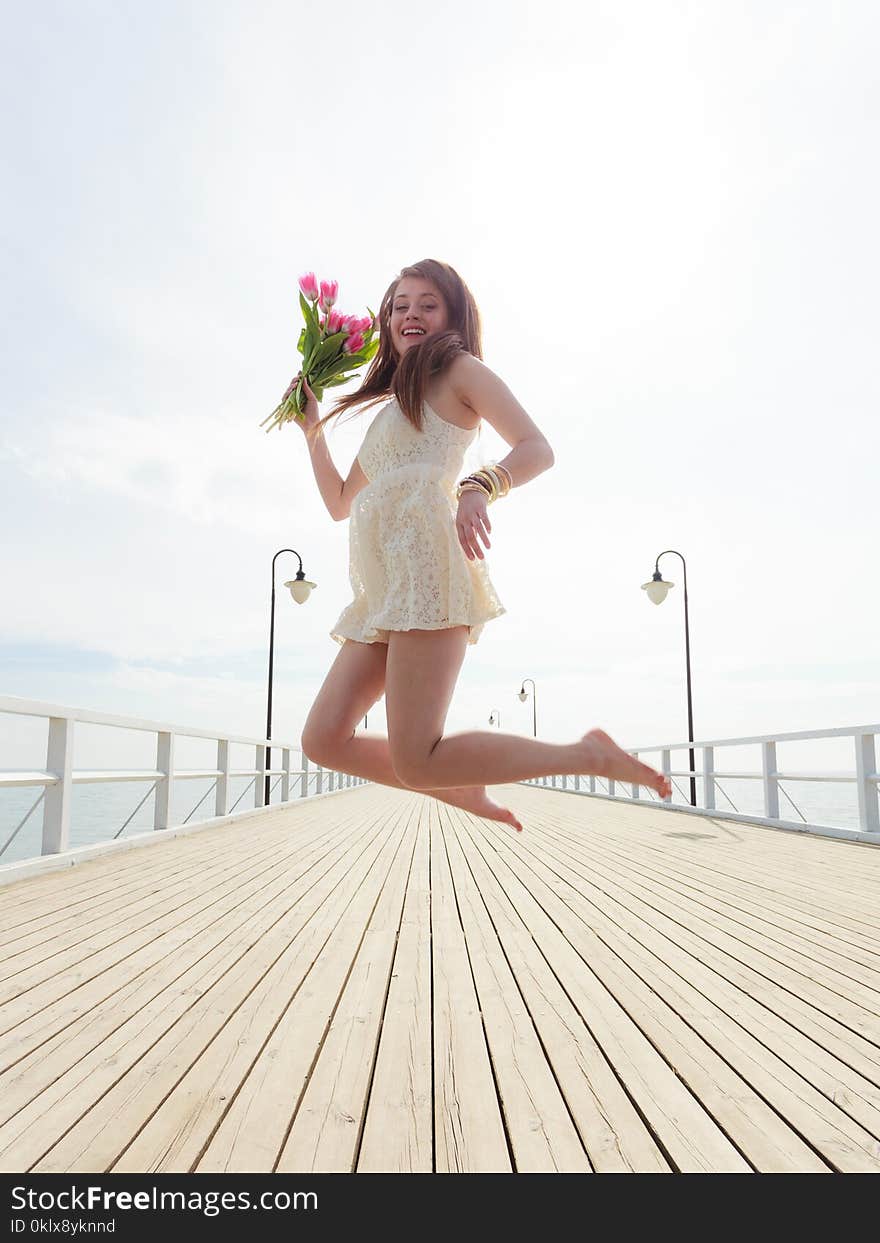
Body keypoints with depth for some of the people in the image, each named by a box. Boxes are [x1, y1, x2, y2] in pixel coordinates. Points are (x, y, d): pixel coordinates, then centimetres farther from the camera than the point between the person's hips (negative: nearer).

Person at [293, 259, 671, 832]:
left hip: (424, 559, -8)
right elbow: (340, 502, 35)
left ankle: (589, 754, -4)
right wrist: (311, 425, 31)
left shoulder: (459, 369, 10)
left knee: (417, 763, -16)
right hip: (382, 589, 8)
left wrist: (478, 487, -24)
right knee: (324, 739, -1)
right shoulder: (389, 407, 33)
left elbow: (538, 449, -5)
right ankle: (465, 788, 12)